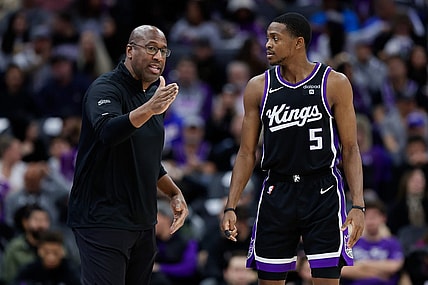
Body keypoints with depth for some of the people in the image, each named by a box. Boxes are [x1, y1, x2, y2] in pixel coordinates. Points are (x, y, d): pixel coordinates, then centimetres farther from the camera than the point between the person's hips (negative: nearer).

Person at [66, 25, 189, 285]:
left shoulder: (154, 95, 16)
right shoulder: (105, 89, -11)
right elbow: (107, 132, -34)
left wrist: (174, 193, 15)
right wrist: (149, 109, -47)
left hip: (143, 222, 8)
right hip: (103, 221, -8)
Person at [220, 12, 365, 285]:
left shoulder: (334, 84, -4)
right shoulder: (259, 87, 4)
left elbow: (350, 149, -2)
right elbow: (247, 152, 8)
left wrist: (358, 205, -11)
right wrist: (231, 206, 0)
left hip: (323, 193, -3)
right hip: (277, 193, 3)